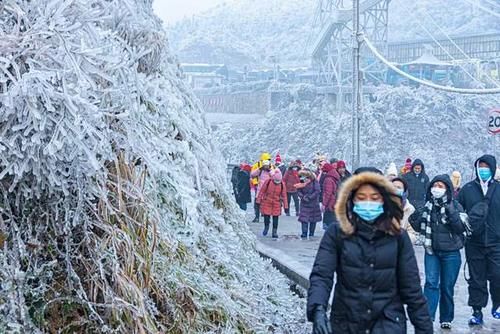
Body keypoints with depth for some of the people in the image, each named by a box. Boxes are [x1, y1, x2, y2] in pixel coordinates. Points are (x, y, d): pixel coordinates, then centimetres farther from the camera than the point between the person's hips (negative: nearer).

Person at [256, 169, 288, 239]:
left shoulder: (282, 185, -5)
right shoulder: (268, 182, -10)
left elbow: (284, 195, 2)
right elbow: (262, 191, -2)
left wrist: (285, 206, 1)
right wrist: (259, 201, -2)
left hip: (276, 204, 1)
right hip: (267, 202, -1)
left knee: (275, 218, 1)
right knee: (266, 216, -1)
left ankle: (274, 232, 11)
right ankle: (266, 227, 27)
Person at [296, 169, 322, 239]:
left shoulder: (314, 182, -10)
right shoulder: (302, 183, 2)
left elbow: (317, 191, -16)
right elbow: (299, 191, 3)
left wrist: (309, 197, -20)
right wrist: (302, 197, -17)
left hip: (313, 203, -2)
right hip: (304, 204, 2)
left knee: (313, 220, 6)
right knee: (304, 219, -6)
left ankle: (311, 234, 17)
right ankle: (304, 235, -5)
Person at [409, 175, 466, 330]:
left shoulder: (455, 206, -5)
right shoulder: (427, 206, 3)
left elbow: (461, 228, -15)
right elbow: (419, 228, 8)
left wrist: (451, 212, -24)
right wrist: (415, 217, -10)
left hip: (451, 253, -2)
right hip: (431, 251, 2)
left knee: (447, 287, 7)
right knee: (431, 283, -11)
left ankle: (446, 319, 21)